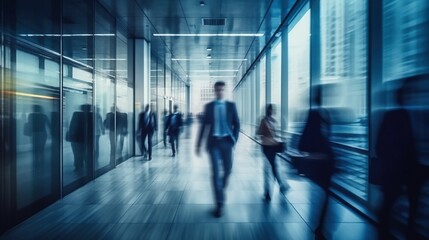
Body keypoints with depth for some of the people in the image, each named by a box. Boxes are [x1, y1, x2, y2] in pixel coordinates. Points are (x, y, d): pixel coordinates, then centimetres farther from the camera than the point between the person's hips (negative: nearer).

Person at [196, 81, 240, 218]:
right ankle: (219, 204, 6)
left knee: (227, 170, 11)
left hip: (226, 141, 1)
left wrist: (234, 139, -5)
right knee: (215, 172, -4)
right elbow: (203, 125, 4)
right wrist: (198, 144, 1)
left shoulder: (231, 105, 5)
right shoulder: (208, 106, 4)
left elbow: (236, 124, 7)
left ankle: (221, 189, 42)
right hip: (214, 142, -1)